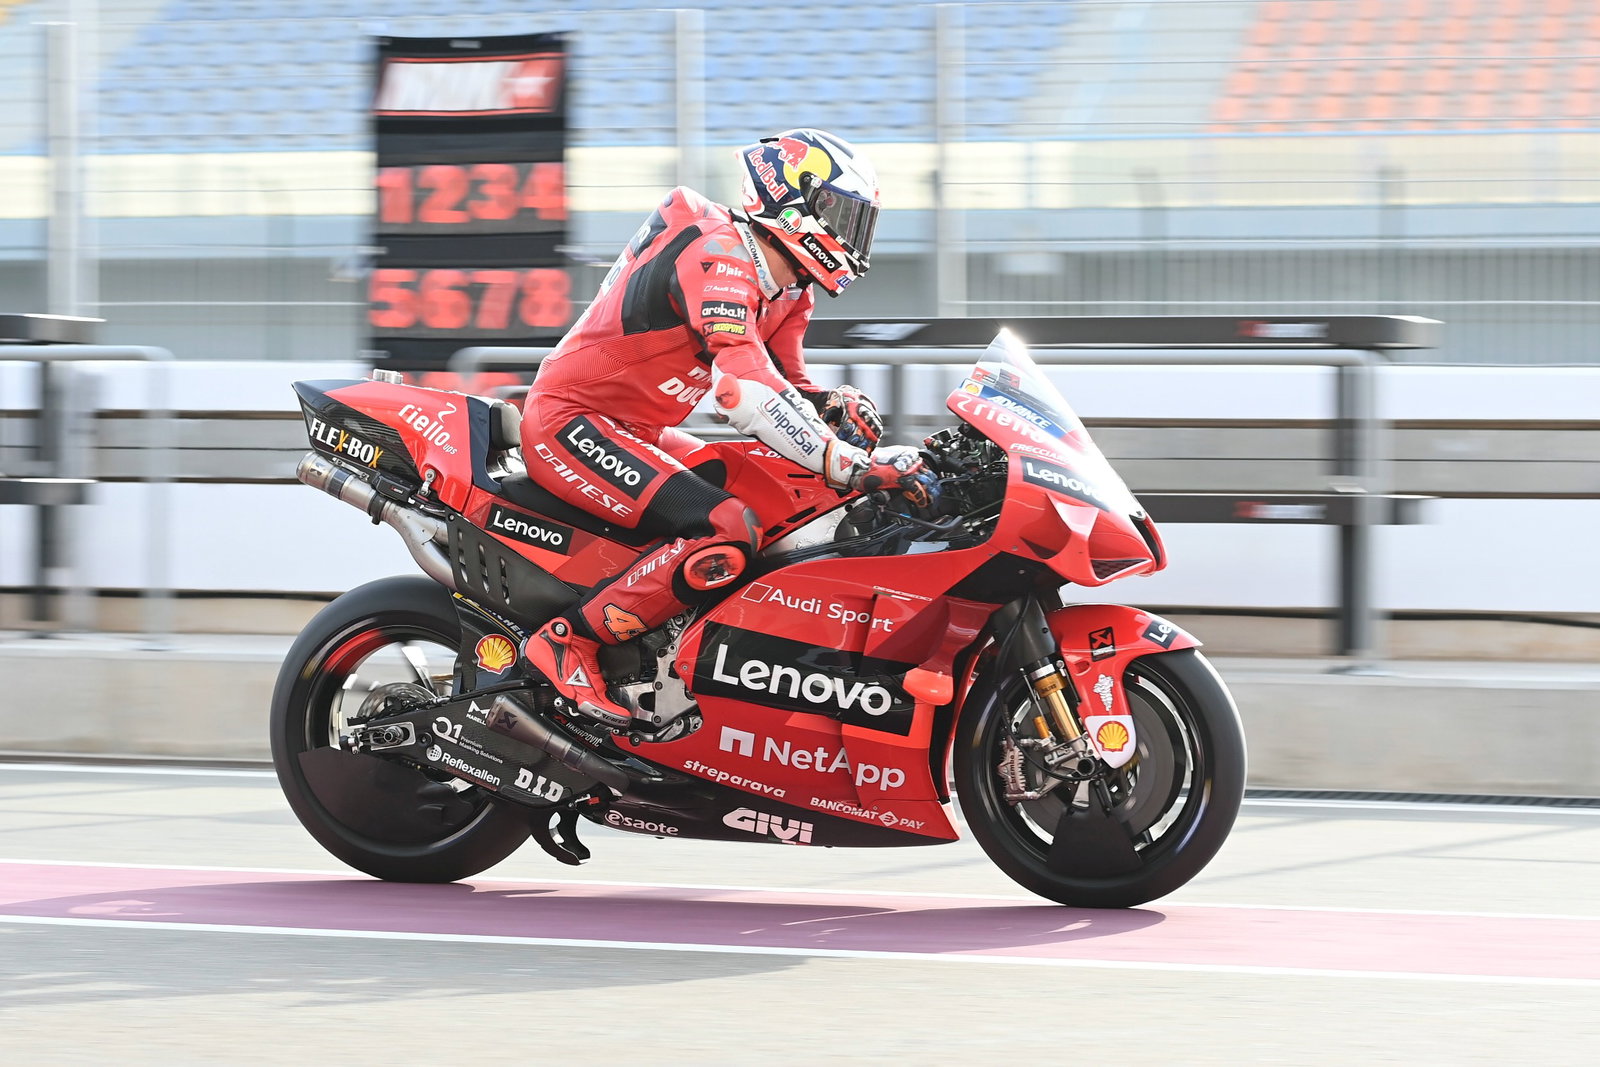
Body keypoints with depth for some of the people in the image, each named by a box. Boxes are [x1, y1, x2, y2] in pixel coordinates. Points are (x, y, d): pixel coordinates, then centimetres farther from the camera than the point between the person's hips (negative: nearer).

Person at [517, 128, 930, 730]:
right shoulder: (716, 256, -22)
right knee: (726, 533, -27)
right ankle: (567, 642, -18)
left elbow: (786, 387, 19)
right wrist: (851, 466, -39)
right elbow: (744, 391, -35)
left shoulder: (786, 290, 11)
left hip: (635, 432, 11)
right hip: (570, 426, -11)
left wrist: (837, 411, -5)